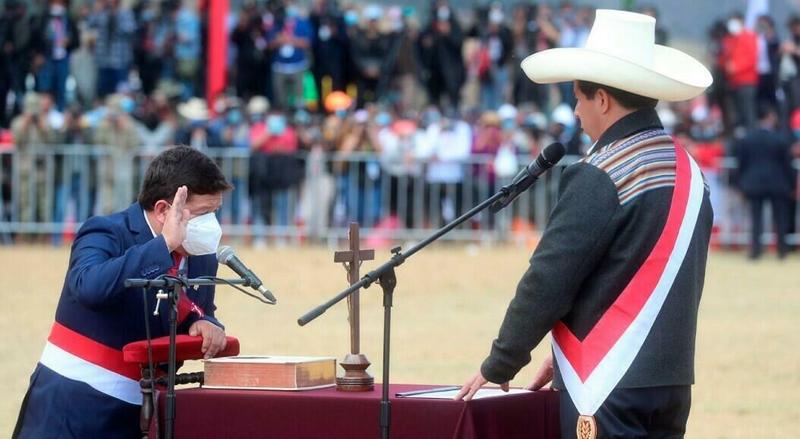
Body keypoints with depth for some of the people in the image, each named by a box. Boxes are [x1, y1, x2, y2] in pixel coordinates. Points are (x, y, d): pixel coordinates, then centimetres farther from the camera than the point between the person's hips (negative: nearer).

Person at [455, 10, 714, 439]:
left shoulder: (600, 178, -14)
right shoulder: (687, 171, 11)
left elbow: (548, 280, -12)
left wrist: (499, 365, 0)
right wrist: (572, 355, 19)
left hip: (610, 390, -8)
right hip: (672, 385, 8)